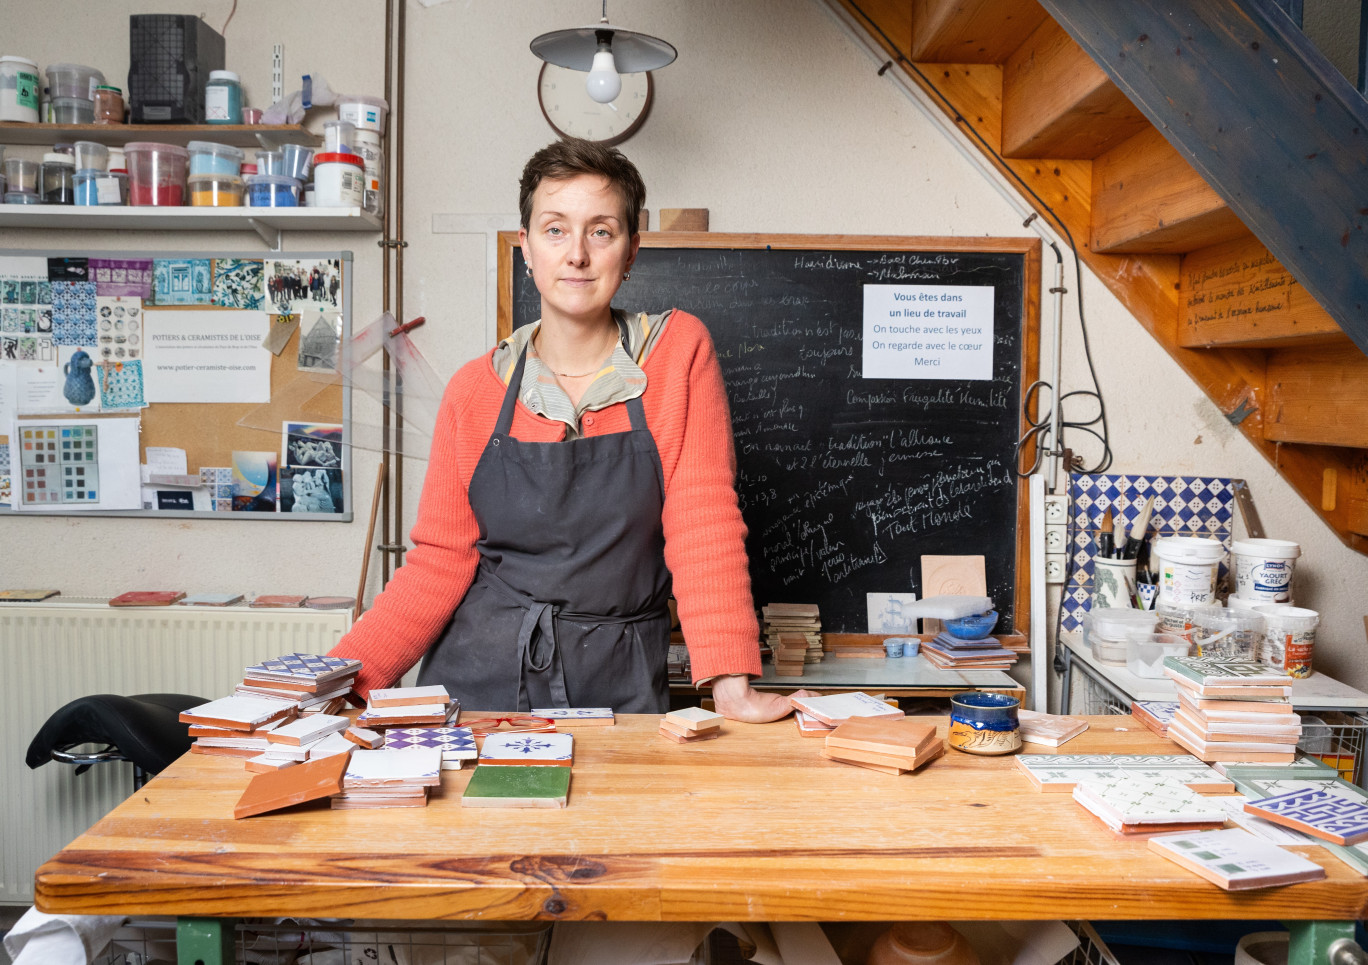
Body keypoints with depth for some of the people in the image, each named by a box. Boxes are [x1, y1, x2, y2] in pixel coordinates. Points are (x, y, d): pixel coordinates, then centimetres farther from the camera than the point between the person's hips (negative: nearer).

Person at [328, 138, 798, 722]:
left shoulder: (680, 351, -2)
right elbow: (441, 562, 3)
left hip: (616, 685, -1)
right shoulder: (475, 389, 2)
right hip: (478, 677, 2)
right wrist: (339, 680, -9)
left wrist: (731, 685, -16)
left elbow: (704, 524, -6)